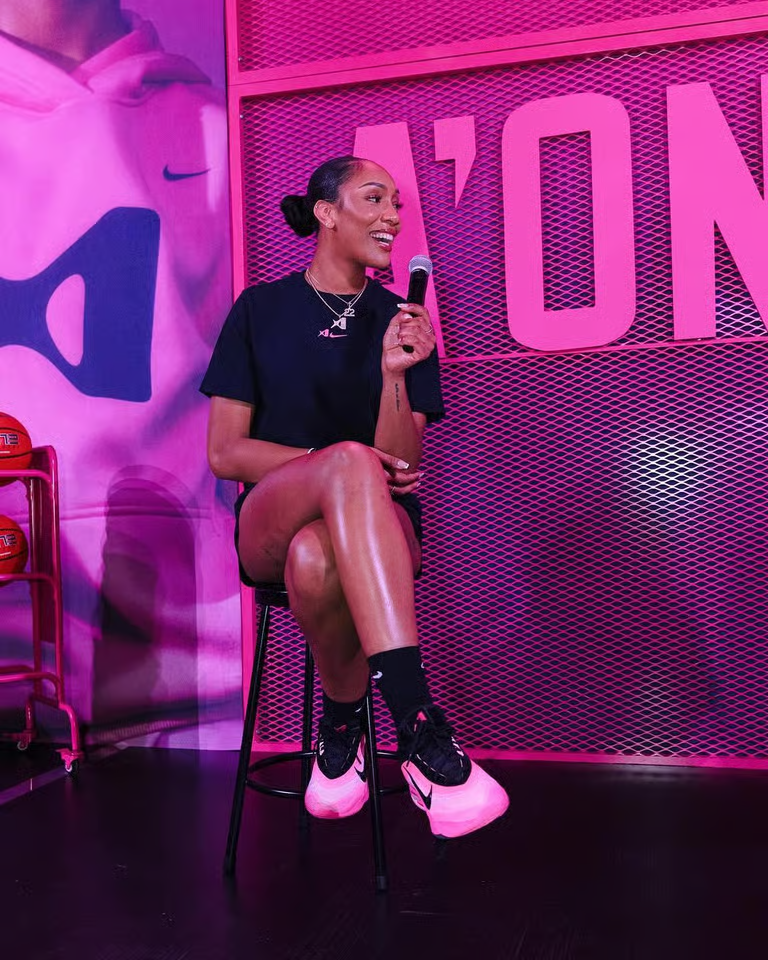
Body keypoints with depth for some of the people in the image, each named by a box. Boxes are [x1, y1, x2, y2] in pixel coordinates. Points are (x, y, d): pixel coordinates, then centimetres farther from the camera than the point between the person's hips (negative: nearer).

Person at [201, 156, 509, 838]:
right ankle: (421, 731, -37)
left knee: (315, 559, -40)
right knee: (349, 461, -39)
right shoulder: (260, 310, 7)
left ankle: (342, 722, -13)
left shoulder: (401, 322, 10)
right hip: (269, 526, 0)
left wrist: (395, 372, -16)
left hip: (378, 526, 1)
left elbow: (402, 469, 1)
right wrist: (342, 466, -12)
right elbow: (224, 453, 0)